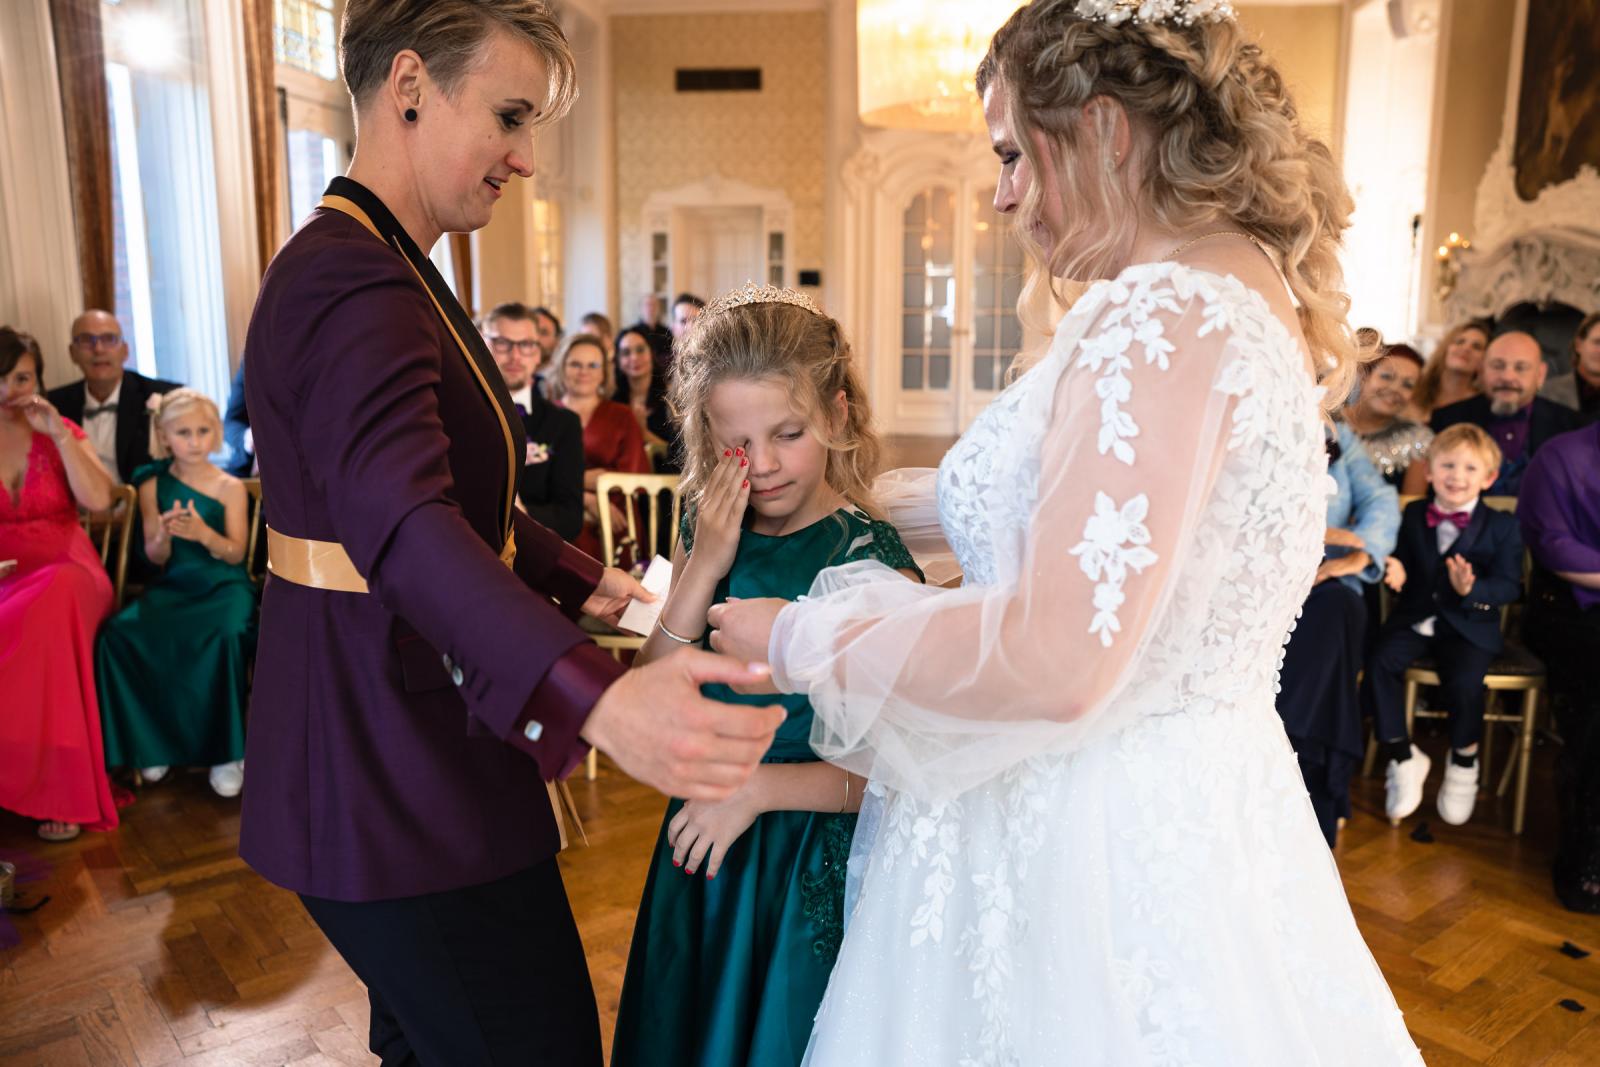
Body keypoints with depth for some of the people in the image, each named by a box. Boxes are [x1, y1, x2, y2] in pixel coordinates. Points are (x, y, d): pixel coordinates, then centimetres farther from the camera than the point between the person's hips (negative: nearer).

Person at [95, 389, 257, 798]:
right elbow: (155, 557, 6)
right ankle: (155, 740, -7)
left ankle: (226, 751, -18)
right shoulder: (153, 486, 7)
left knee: (226, 634, -36)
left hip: (224, 583, -3)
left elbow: (236, 553, -3)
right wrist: (164, 536, -18)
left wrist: (204, 534, -24)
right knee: (120, 632, -26)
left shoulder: (231, 487, 0)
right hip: (173, 584, 3)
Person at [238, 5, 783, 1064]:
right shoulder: (351, 283, -21)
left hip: (397, 765, 11)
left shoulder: (387, 269, 14)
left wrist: (582, 580, 13)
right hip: (405, 789, -11)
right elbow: (401, 521, -39)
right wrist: (599, 698, -51)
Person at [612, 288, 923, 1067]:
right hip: (703, 850, 5)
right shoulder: (705, 533, -3)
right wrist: (703, 569, -16)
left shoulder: (871, 559, -17)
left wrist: (760, 785, -21)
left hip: (815, 875, -5)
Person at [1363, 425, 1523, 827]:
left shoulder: (1502, 526, 1)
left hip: (1470, 625, -2)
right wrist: (1396, 570, -11)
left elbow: (1509, 585, -5)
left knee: (1464, 682, -28)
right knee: (1380, 663, -25)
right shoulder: (1413, 515, 10)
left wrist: (1472, 589, -25)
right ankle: (1403, 757, -8)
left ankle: (1464, 760, 6)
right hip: (1415, 617, 3)